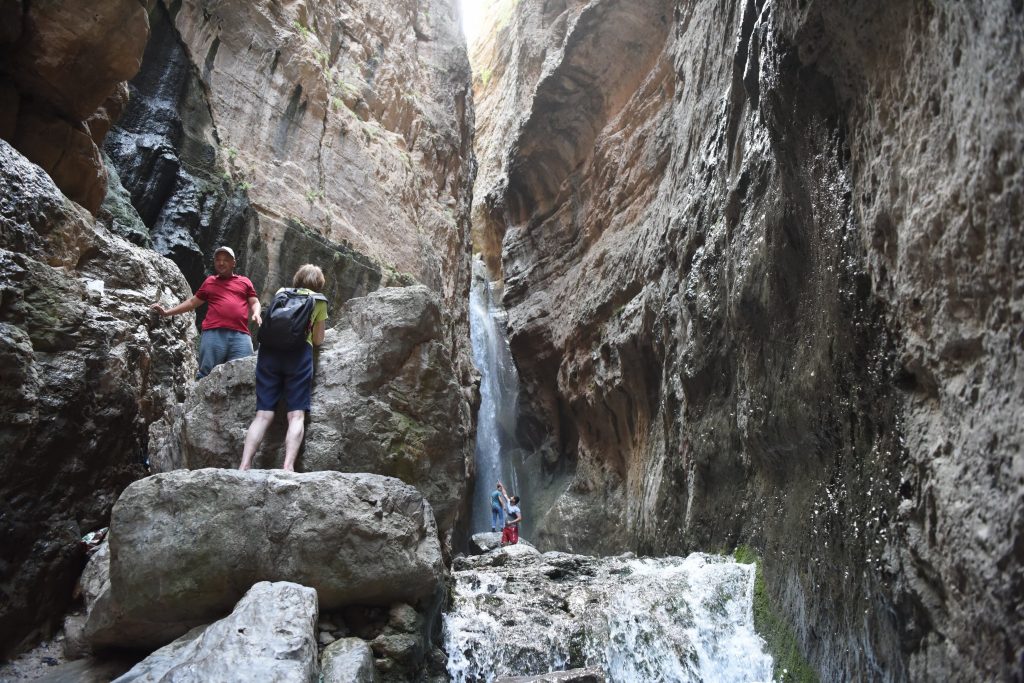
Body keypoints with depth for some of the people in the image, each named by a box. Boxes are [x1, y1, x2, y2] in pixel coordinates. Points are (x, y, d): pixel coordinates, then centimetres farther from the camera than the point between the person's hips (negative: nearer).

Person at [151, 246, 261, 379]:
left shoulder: (245, 281, 23)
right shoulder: (209, 282, 26)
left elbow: (254, 302, 19)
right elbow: (192, 302, 29)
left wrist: (256, 313, -5)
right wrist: (167, 312, 24)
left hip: (240, 335, -1)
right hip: (213, 334, 1)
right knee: (206, 376, -7)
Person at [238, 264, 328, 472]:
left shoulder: (281, 292, 26)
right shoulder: (319, 301, 18)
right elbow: (318, 340, 19)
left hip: (269, 348, 3)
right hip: (299, 351, -3)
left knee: (263, 414, 0)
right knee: (296, 414, -6)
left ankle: (244, 466, -14)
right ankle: (288, 466, -23)